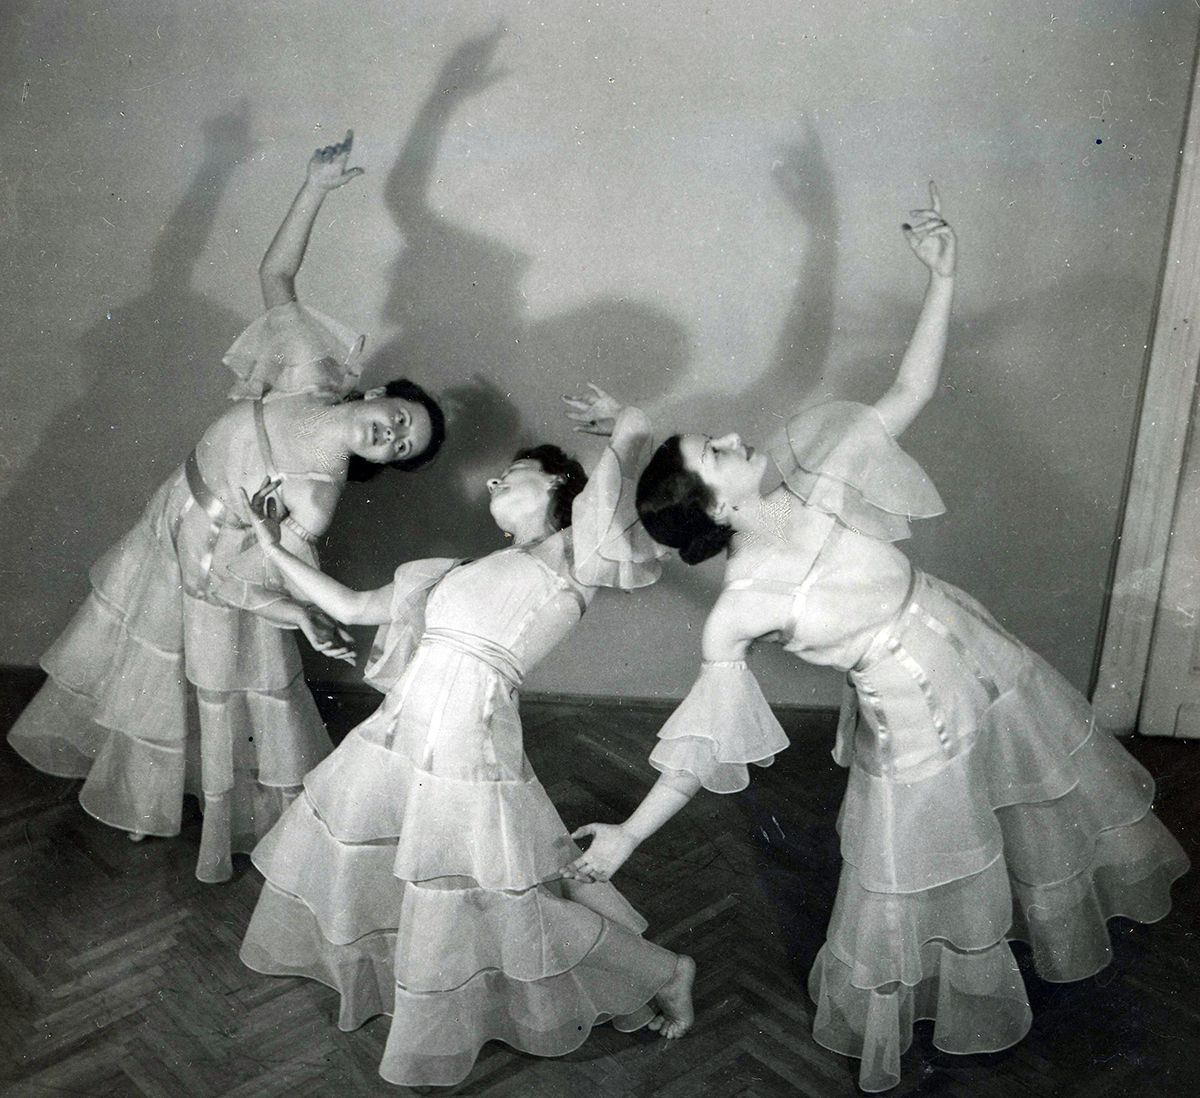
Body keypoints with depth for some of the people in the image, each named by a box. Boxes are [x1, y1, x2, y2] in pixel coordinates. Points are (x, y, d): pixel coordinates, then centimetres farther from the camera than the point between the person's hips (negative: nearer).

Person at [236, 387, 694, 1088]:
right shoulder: (464, 572, 21)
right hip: (396, 738, 7)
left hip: (468, 754, -7)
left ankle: (664, 973, 23)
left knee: (513, 914, 2)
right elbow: (349, 607, 25)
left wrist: (618, 420, 12)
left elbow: (634, 430, -9)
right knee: (348, 860, 25)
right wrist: (273, 548, 26)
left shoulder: (574, 552, 2)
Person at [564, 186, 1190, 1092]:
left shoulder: (820, 488, -14)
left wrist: (942, 280, -18)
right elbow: (705, 740, -18)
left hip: (989, 668, 5)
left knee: (1055, 812, 29)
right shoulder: (741, 612, -24)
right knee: (919, 899, 13)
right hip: (919, 737, -5)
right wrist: (629, 832, -20)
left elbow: (909, 395, -10)